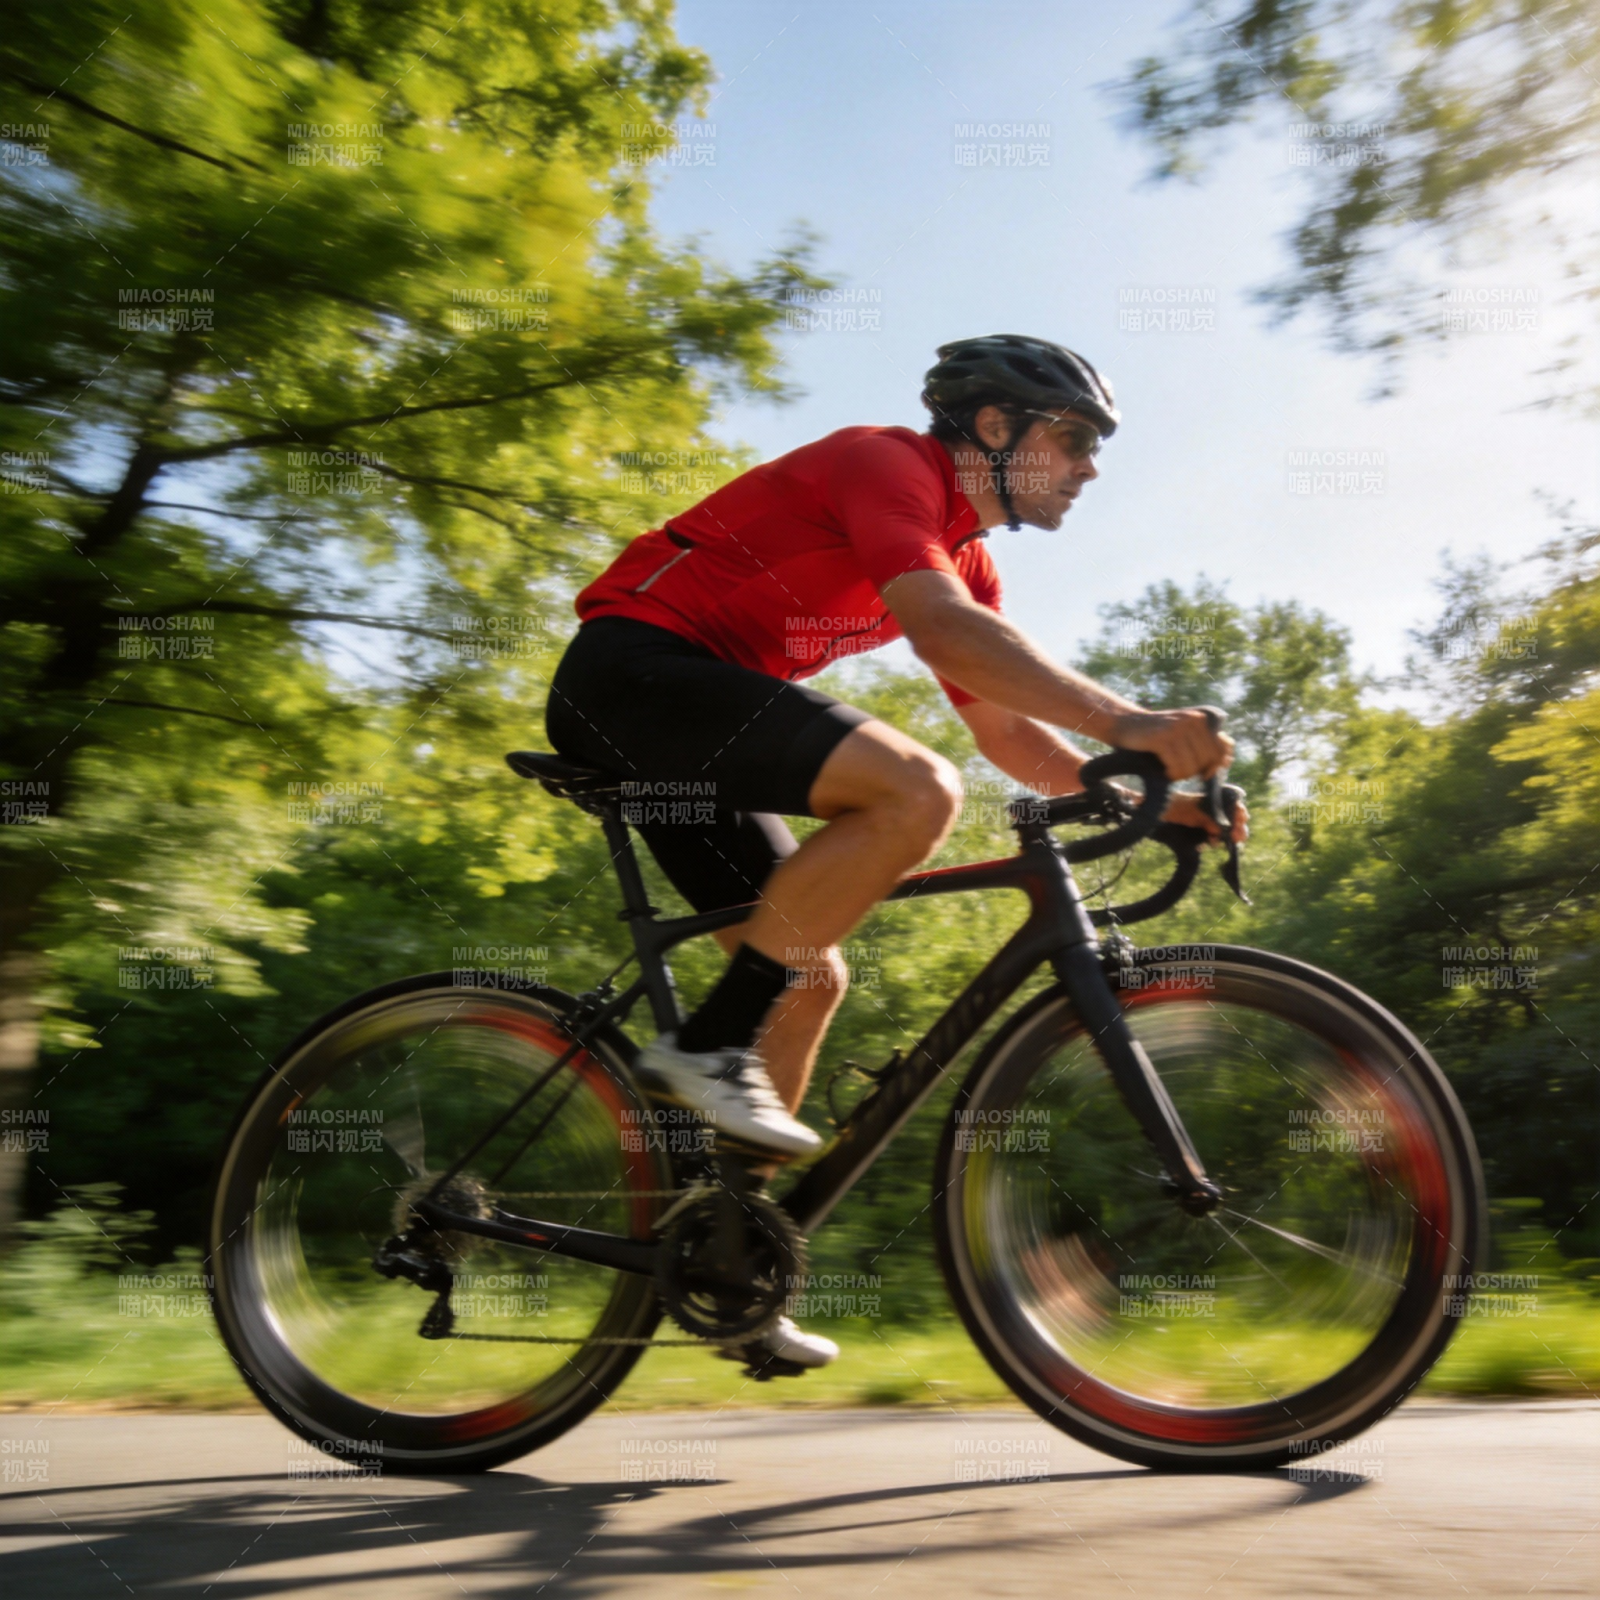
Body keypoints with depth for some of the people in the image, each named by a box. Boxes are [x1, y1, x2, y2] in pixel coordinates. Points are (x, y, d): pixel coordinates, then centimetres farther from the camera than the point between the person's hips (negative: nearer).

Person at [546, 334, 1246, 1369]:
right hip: (632, 664, -10)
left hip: (679, 707, 10)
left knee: (812, 979, 7)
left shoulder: (964, 556, 17)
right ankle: (709, 1049, -18)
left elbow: (1004, 729, 15)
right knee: (915, 790, -26)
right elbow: (941, 626, -29)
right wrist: (1123, 722, -35)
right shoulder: (888, 463, -11)